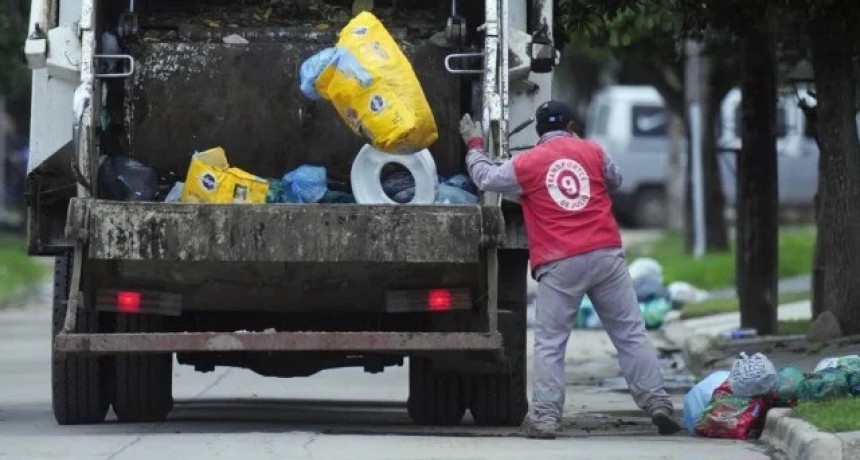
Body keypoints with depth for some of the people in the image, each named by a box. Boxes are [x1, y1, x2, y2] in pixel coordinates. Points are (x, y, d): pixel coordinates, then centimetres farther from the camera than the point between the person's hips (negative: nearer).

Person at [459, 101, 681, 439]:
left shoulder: (525, 164, 3)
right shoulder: (592, 152, 8)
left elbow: (485, 178, 17)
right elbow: (614, 181, 25)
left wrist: (474, 146, 32)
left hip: (559, 265, -2)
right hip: (606, 255, 2)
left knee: (549, 344, 3)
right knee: (631, 334, 6)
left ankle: (545, 417, -2)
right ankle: (656, 401, 2)